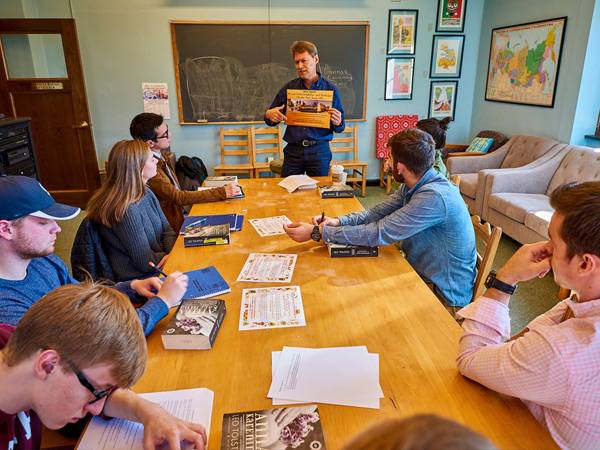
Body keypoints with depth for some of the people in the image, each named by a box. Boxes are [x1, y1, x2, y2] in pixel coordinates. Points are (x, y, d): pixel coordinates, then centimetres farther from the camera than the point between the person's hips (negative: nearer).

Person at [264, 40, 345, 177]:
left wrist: (337, 123, -18)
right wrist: (269, 115, -10)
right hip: (293, 150, 1)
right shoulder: (289, 88, 6)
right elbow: (271, 119, 12)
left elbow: (340, 128, 4)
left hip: (319, 151, -1)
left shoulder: (330, 89, 1)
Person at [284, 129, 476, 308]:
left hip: (443, 292, -7)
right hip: (421, 273, 7)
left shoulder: (433, 197, -30)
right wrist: (338, 221, -15)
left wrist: (317, 232, -28)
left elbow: (379, 233, -31)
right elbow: (377, 213, 2)